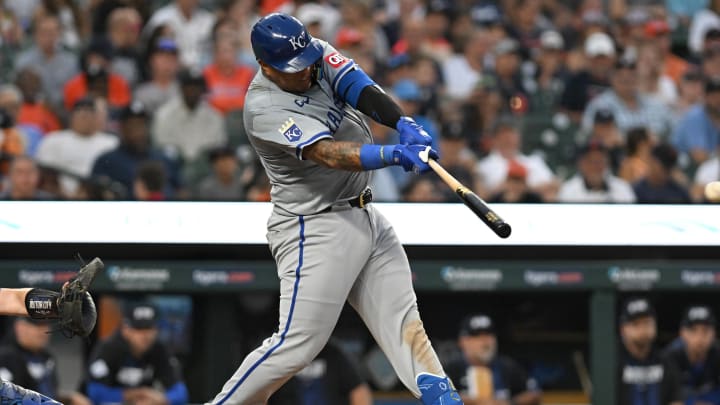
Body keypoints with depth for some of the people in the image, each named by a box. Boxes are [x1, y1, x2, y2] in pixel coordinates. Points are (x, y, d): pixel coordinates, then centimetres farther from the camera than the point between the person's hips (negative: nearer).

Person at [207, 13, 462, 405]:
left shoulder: (318, 56, 1)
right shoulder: (264, 107, -21)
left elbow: (358, 86, -13)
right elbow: (328, 154, -31)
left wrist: (406, 125, -31)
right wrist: (395, 154, -43)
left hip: (364, 217, 8)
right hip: (315, 229, -8)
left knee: (404, 323, 5)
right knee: (298, 343, -10)